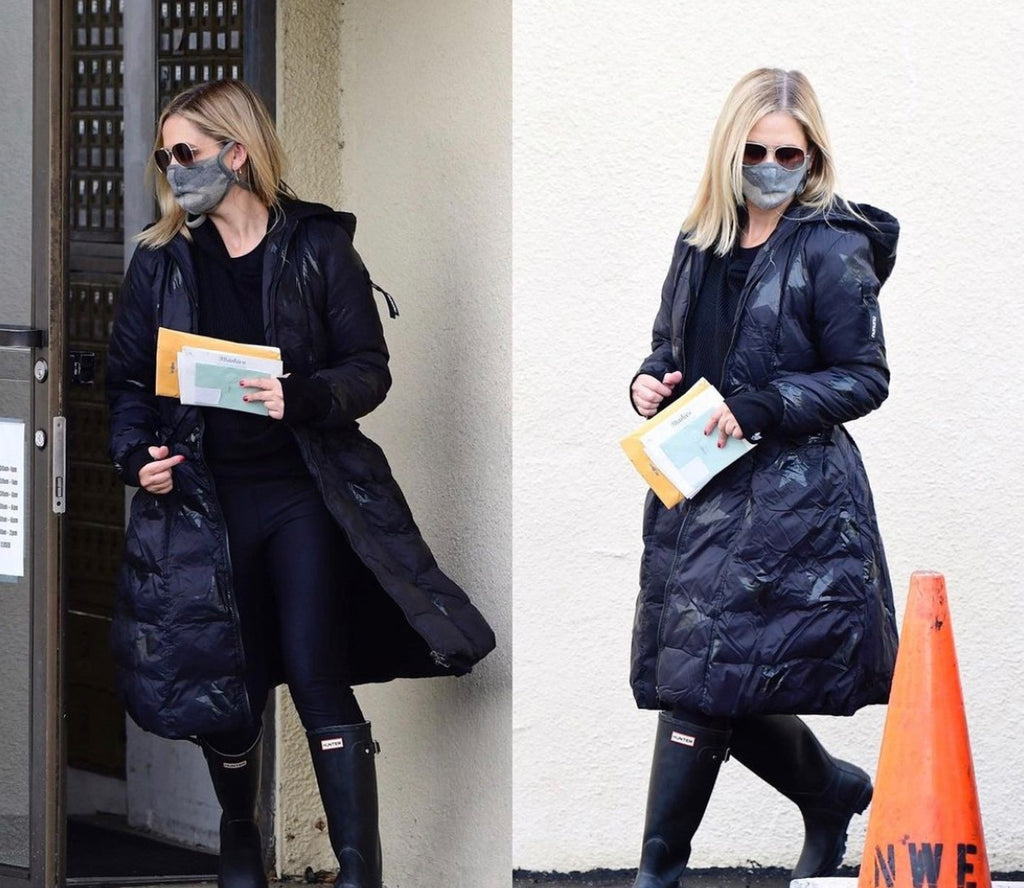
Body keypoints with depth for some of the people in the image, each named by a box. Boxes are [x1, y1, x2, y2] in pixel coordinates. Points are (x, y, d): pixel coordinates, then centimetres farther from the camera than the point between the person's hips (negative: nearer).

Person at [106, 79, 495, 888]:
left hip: (303, 490, -3)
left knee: (319, 675, -12)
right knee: (226, 683, 7)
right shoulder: (161, 261, 7)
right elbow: (129, 377, 11)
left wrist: (304, 399, -21)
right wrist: (137, 452, -8)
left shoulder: (318, 246, -1)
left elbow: (370, 367, -2)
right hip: (203, 498, 3)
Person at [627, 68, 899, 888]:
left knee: (702, 678, -10)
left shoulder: (834, 251, -7)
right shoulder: (702, 245, 12)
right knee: (731, 688, 8)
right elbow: (671, 348, 21)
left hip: (790, 499, -7)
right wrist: (651, 383, -2)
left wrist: (761, 407, -18)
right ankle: (832, 792, 35)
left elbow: (866, 376, -7)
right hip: (700, 485, 7)